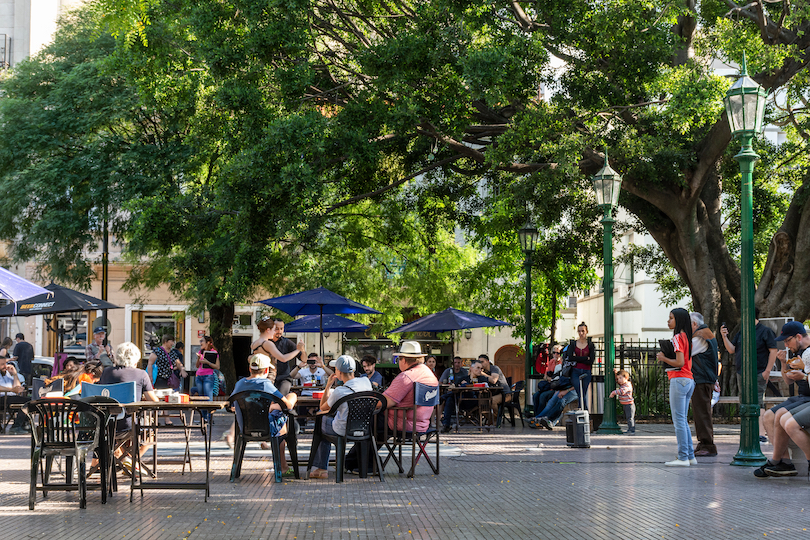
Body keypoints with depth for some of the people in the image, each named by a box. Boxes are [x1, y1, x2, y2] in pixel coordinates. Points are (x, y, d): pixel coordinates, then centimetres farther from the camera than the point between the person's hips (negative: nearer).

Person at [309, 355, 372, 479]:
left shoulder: (339, 392, -28)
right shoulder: (366, 381, -11)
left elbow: (323, 408, -8)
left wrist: (328, 386, -6)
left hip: (343, 430, -6)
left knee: (321, 420, 25)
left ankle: (321, 468, 31)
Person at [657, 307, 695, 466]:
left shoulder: (678, 337, -11)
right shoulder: (686, 337, 16)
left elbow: (680, 362, -18)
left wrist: (663, 358, -6)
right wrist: (665, 357, 13)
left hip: (679, 380, -10)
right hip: (689, 381, 10)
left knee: (679, 420, -7)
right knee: (682, 420, 14)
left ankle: (683, 458, -8)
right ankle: (690, 456, 14)